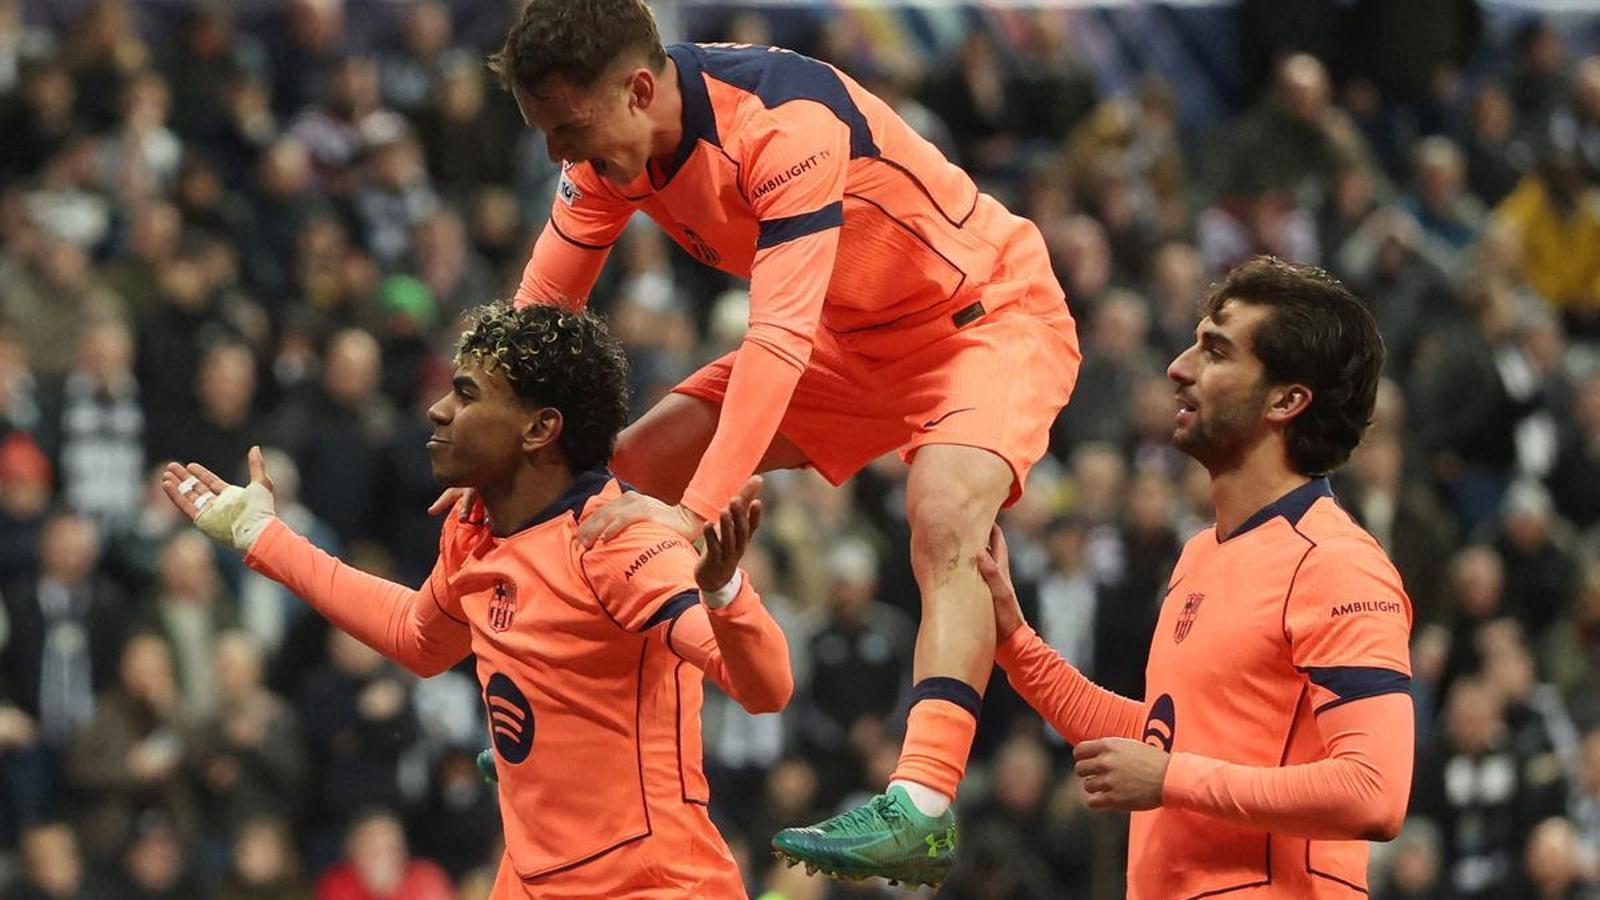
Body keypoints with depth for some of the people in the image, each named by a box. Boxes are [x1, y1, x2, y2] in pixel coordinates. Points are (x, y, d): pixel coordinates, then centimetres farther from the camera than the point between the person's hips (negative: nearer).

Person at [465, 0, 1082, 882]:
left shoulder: (786, 122, -36)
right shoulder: (610, 145, -11)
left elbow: (780, 335, -43)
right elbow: (543, 302, -1)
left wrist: (696, 510, -51)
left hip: (990, 318, -8)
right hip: (853, 337, 8)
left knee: (943, 516, -34)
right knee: (639, 465, 2)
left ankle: (922, 809, -43)